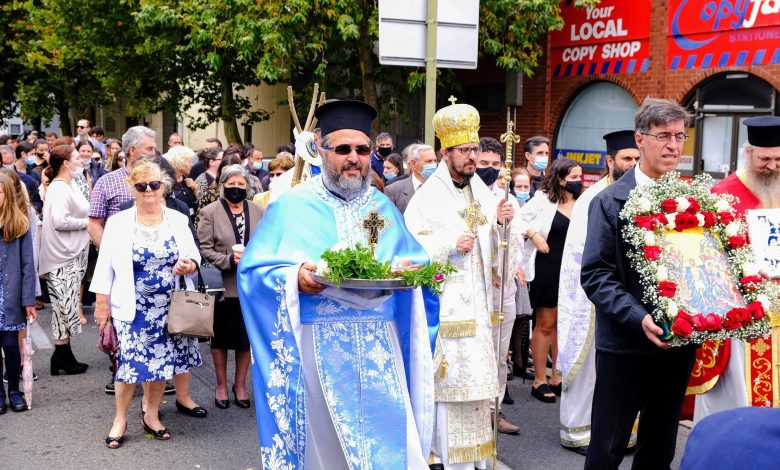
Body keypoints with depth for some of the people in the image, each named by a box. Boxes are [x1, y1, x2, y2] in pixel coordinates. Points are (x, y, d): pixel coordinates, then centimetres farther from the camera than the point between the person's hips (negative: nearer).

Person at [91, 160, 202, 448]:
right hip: (132, 306, -2)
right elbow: (105, 265, -1)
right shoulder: (118, 223, -2)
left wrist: (190, 265, -18)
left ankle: (151, 414, 27)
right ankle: (120, 419, 16)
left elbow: (193, 256, 5)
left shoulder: (178, 220, 3)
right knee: (130, 361, -4)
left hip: (169, 306, 2)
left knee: (162, 360, 8)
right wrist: (102, 302, -3)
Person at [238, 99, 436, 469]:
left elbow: (416, 264, 15)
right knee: (324, 439, 4)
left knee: (388, 438, 2)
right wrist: (295, 278, -21)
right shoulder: (292, 205, 0)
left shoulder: (383, 206, 13)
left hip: (379, 346, 3)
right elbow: (253, 269, -3)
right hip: (319, 346, -3)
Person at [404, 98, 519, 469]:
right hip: (444, 304, -6)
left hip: (477, 303, 6)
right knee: (447, 379, -5)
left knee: (475, 378, 11)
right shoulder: (428, 197, -8)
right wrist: (451, 244, -20)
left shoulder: (482, 193, 10)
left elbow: (495, 247, 15)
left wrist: (504, 222, -3)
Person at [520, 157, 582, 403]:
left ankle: (558, 377, 22)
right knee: (545, 324, 1)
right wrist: (534, 234, -16)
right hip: (547, 269, -4)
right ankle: (540, 381, 10)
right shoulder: (544, 199, -6)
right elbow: (519, 219, -4)